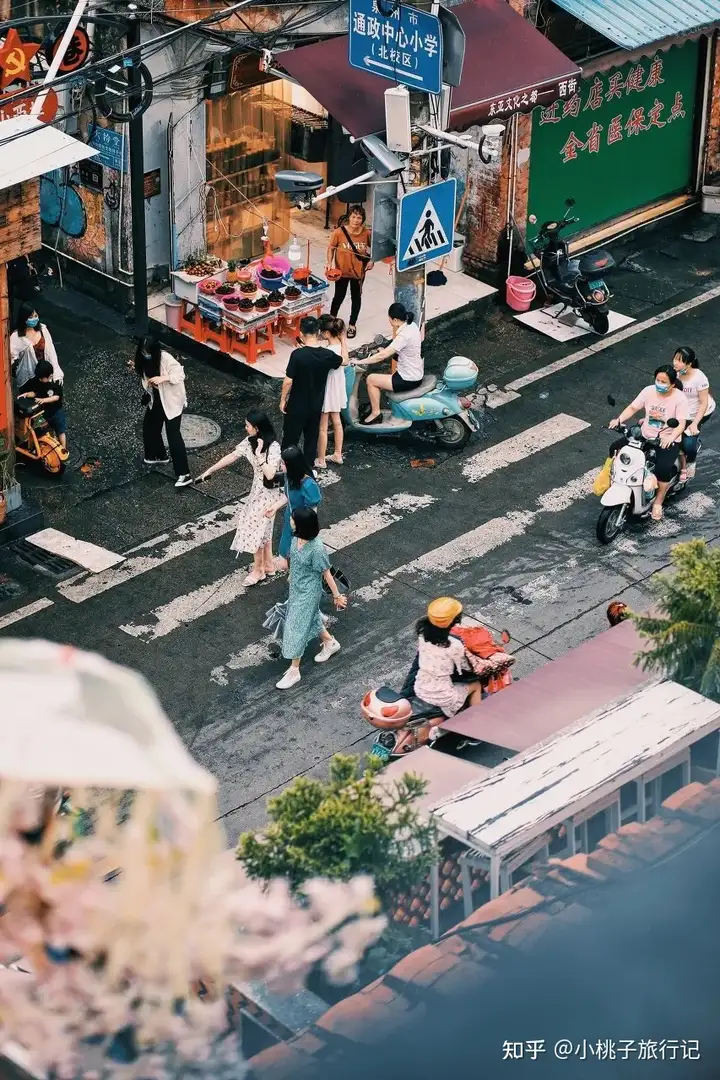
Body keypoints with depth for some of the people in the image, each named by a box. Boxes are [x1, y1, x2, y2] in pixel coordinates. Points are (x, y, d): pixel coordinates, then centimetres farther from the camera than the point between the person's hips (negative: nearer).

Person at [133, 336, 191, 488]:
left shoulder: (166, 359, -27)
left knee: (173, 435, -12)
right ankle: (159, 455, 47)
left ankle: (184, 474, -13)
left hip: (171, 400, -8)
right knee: (149, 427, 20)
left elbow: (180, 374, -26)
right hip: (156, 399, 8)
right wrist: (137, 367, -5)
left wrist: (163, 378, -38)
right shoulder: (145, 359, -5)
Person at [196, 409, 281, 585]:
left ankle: (258, 569, 17)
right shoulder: (250, 442, -3)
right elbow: (231, 457, 4)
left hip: (267, 493, -8)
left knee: (255, 528, 1)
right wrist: (209, 471, 8)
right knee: (263, 528, 18)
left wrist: (259, 454, -33)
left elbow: (270, 474, -31)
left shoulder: (273, 447, -26)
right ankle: (268, 564, 33)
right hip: (257, 490, 8)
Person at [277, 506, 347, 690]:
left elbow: (326, 573, -21)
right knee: (310, 618, 27)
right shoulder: (297, 538, -12)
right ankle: (330, 643, 53)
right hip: (296, 588, 8)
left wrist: (337, 596, -10)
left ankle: (294, 671, 16)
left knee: (297, 628, 1)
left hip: (308, 592, -8)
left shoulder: (316, 548, -33)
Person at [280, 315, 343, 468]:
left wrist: (283, 400, -4)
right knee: (312, 438, 18)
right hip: (316, 405, 4)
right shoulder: (327, 355, -11)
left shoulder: (297, 354, -23)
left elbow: (288, 381, -19)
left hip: (297, 405, -4)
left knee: (290, 438, 10)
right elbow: (344, 361, 11)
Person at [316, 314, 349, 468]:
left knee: (322, 428, 9)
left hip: (327, 391, -8)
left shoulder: (328, 352, -32)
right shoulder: (342, 343, -10)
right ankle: (338, 455, 37)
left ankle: (320, 460, 22)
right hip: (338, 387, 8)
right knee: (336, 421, 23)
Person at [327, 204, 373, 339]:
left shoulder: (367, 233, -15)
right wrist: (329, 263, -18)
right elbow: (331, 248, -7)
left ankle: (352, 325, 34)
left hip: (358, 271, 2)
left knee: (356, 297, 16)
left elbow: (373, 247, 4)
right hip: (342, 271, -2)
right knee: (339, 296, 13)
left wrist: (371, 260, -10)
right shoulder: (339, 232, -20)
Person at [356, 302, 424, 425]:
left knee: (371, 379, -1)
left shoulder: (404, 336, -29)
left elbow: (382, 355, -28)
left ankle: (376, 413, 11)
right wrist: (395, 330, 0)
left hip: (409, 380, -10)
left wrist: (359, 362, -22)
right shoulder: (412, 325, -1)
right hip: (417, 373, 10)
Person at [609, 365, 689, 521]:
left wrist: (671, 437, -42)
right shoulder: (649, 391, -3)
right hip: (645, 436, 6)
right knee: (616, 448, -8)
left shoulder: (679, 398, -16)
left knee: (663, 468, -32)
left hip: (668, 441, -5)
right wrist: (619, 420, -21)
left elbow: (681, 424, -21)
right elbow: (633, 407, -1)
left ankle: (658, 503, -13)